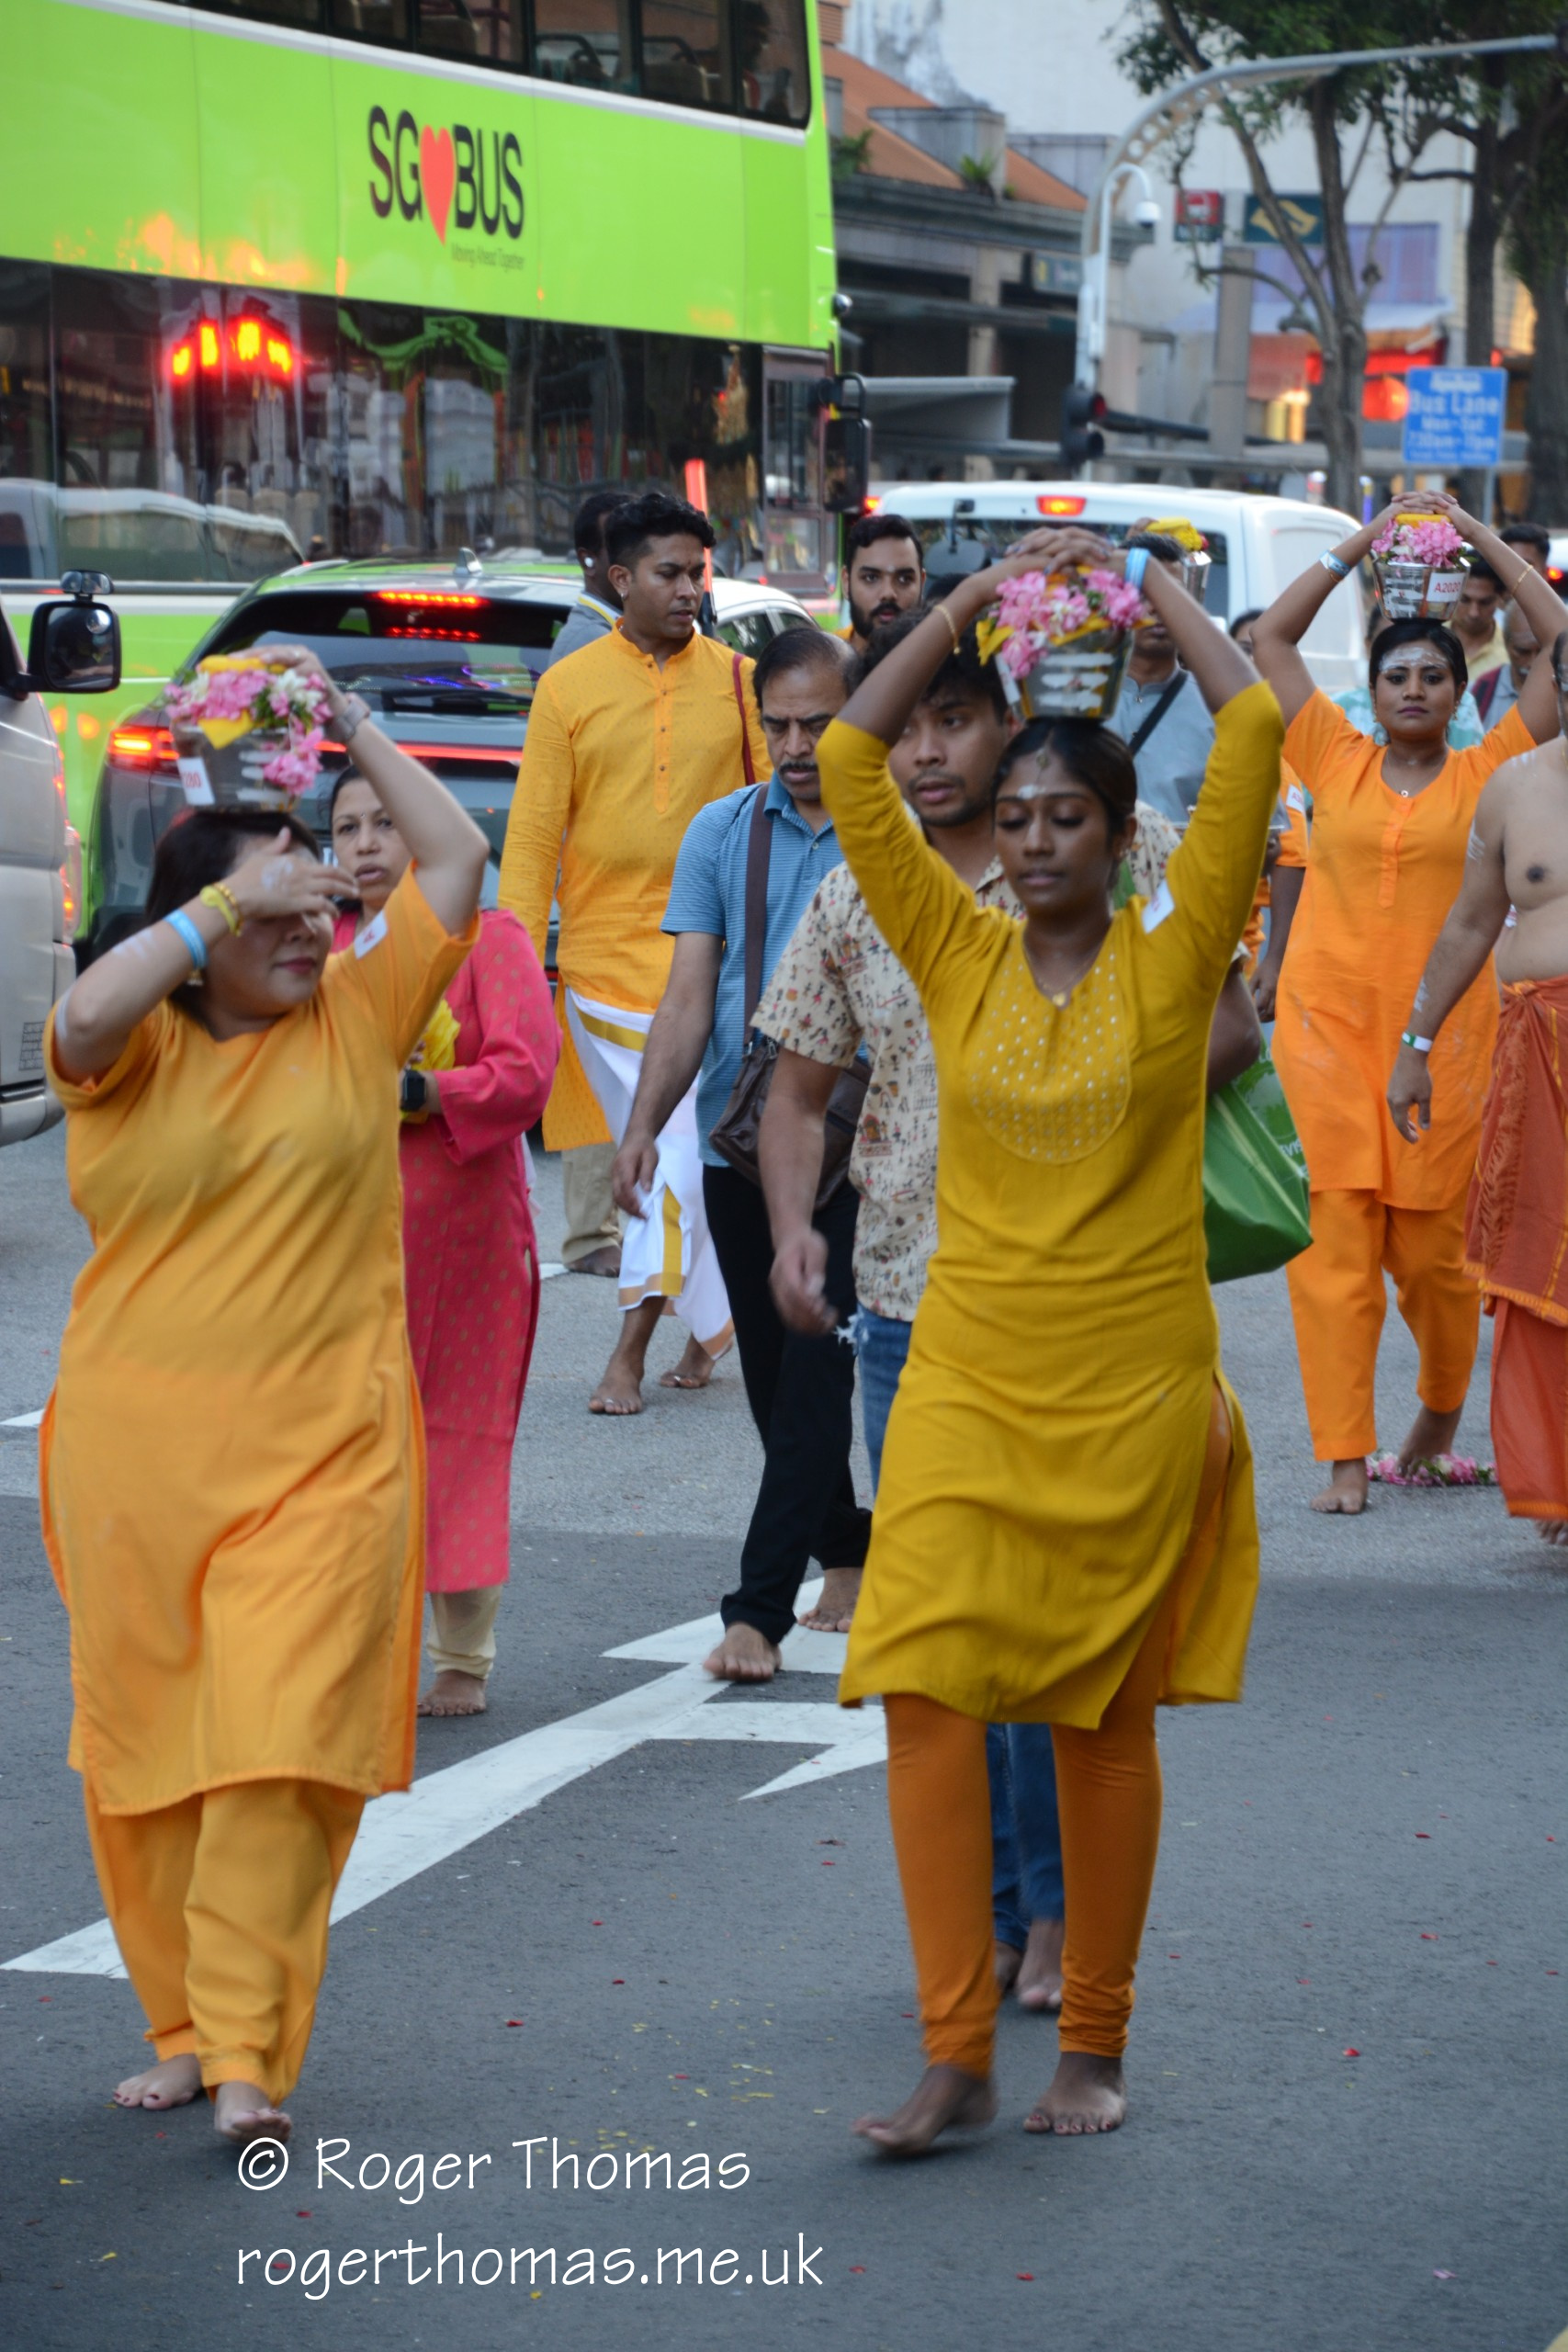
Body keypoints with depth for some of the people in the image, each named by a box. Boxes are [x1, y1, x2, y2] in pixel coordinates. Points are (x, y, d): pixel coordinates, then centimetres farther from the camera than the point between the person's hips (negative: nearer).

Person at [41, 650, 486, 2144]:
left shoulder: (354, 1017, 6)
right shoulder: (134, 1049, 2)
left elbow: (456, 860, 7)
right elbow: (83, 1016, -22)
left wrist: (348, 726, 9)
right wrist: (232, 899, -20)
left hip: (321, 1455, 0)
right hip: (137, 1449, 0)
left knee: (283, 1742, -10)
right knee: (145, 1745, 8)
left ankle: (249, 2059, -9)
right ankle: (181, 2025, 23)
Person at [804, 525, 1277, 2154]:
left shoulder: (1170, 962, -2)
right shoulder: (956, 953, 4)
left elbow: (1253, 733, -9)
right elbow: (848, 755, 0)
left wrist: (1150, 585, 1)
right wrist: (979, 597, 2)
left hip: (1134, 1390, -2)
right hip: (965, 1380, 2)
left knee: (1104, 1720, 7)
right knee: (926, 1696, -10)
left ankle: (1094, 2047, 18)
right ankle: (955, 2053, -5)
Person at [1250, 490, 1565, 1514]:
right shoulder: (1339, 762, 10)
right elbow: (1272, 637, 14)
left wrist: (1483, 539, 8)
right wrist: (1361, 544, 14)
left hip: (1442, 1030, -1)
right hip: (1328, 1018, 1)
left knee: (1433, 1245, 3)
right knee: (1335, 1237, -4)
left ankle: (1442, 1411, 30)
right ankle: (1346, 1457, -2)